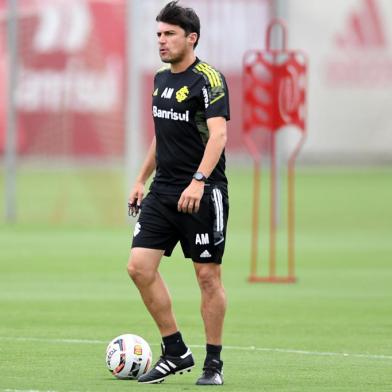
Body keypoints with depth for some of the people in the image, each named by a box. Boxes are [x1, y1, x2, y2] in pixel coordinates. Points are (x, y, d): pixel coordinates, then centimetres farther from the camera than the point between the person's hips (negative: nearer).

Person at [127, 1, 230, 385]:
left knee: (208, 275, -1)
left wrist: (198, 181, -33)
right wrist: (141, 179, 23)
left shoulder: (208, 79, -11)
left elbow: (218, 134, -22)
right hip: (163, 191, 7)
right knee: (139, 266, -3)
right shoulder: (161, 79, 13)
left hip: (202, 193, -7)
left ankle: (213, 363, 9)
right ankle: (175, 353, 7)